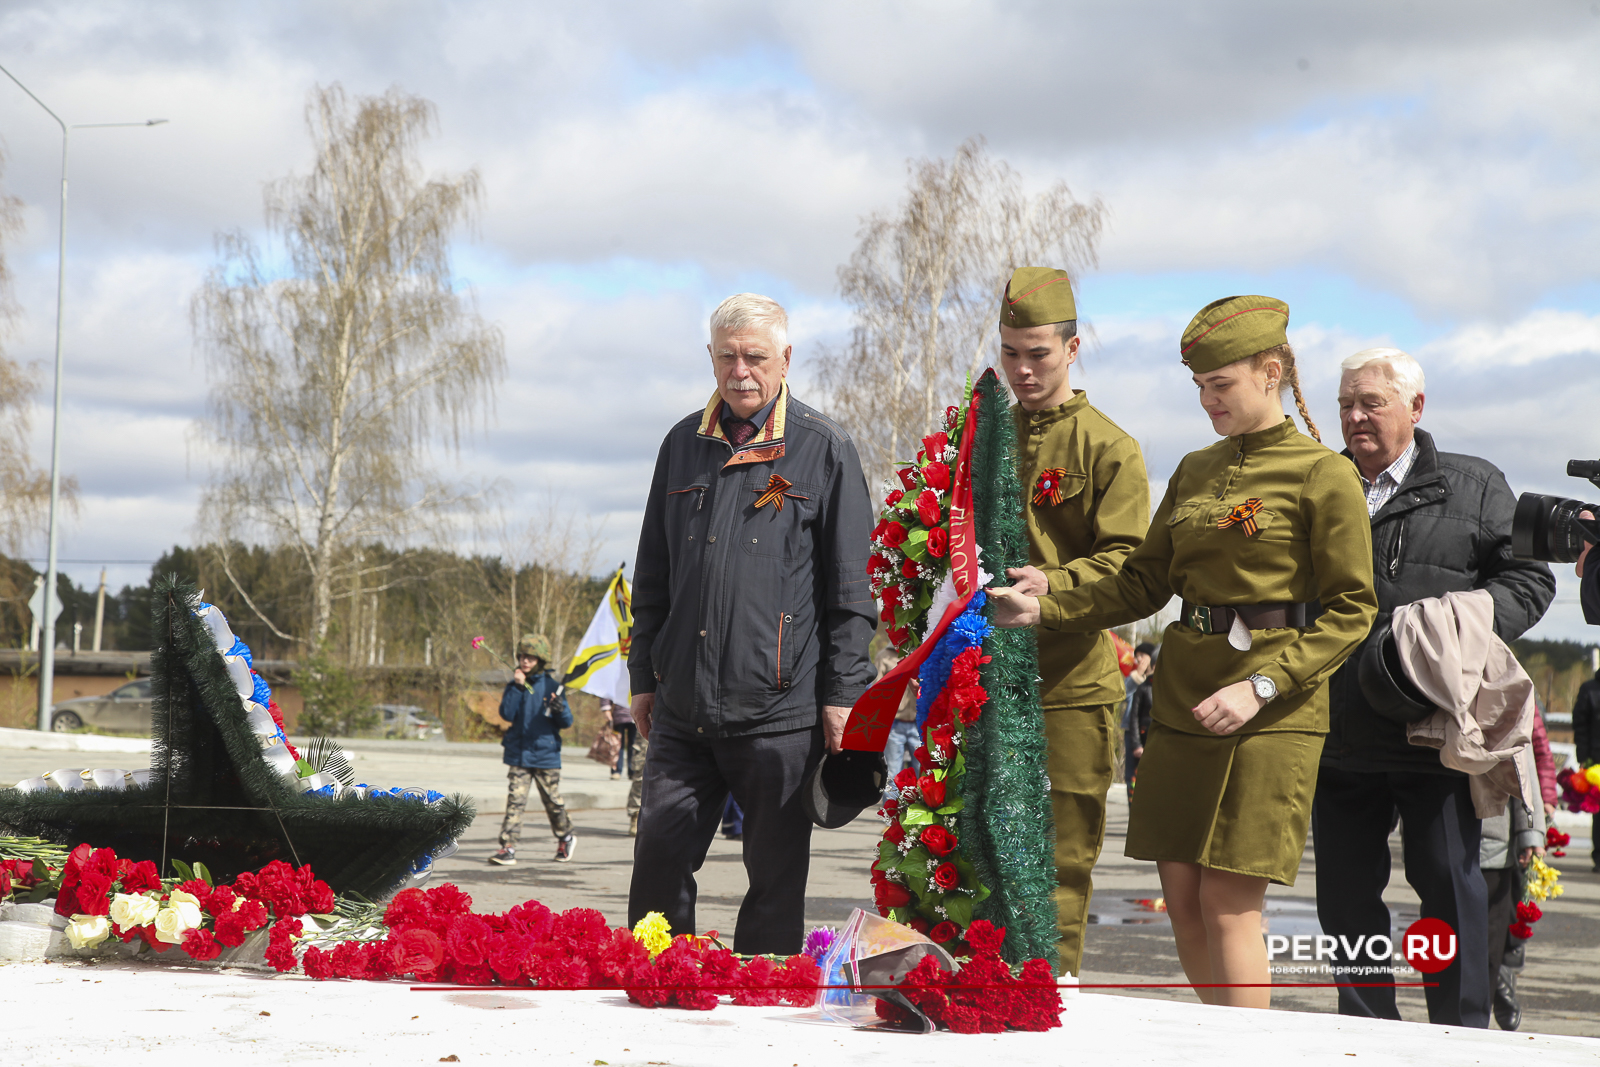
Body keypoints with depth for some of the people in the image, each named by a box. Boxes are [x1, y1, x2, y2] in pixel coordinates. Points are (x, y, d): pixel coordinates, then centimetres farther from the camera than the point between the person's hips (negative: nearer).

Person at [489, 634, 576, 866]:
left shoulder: (551, 685, -1)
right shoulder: (516, 684, 5)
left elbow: (566, 722, 0)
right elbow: (507, 713, -10)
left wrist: (560, 709, -22)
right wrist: (516, 687, -16)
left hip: (546, 754, -1)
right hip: (518, 754, 1)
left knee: (553, 801, 9)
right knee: (515, 800, -8)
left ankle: (565, 838, 31)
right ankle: (507, 847, -10)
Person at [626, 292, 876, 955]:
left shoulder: (823, 451, 0)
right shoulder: (684, 445, 12)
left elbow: (851, 585, -1)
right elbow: (653, 575, 19)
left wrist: (843, 692, -5)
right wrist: (644, 676, 15)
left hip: (780, 710, -4)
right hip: (682, 708, 4)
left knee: (776, 880, 4)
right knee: (659, 858, 3)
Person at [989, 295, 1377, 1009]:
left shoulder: (1323, 475, -5)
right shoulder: (1194, 473, 15)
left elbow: (1351, 608, -7)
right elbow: (1145, 582, 16)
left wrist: (1261, 685, -17)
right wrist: (1044, 610, 3)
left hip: (1273, 709, -6)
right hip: (1182, 698, 6)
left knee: (1228, 903, -9)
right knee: (1182, 900, 3)